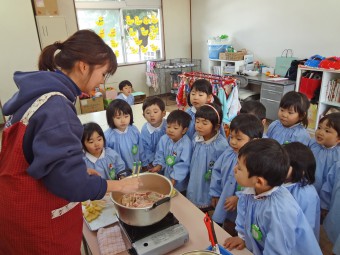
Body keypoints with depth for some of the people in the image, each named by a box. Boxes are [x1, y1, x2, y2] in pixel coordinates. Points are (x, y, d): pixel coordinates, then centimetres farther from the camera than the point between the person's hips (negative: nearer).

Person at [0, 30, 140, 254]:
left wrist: (85, 173, 7)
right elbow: (71, 183, -30)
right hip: (37, 220, -8)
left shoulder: (44, 93, 0)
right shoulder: (55, 107, -29)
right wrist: (119, 185, -16)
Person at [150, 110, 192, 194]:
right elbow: (160, 154, 3)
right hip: (165, 176, 4)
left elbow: (184, 164, -23)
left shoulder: (186, 143, -25)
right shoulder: (164, 139, -9)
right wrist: (159, 165, -14)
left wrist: (174, 178, -23)